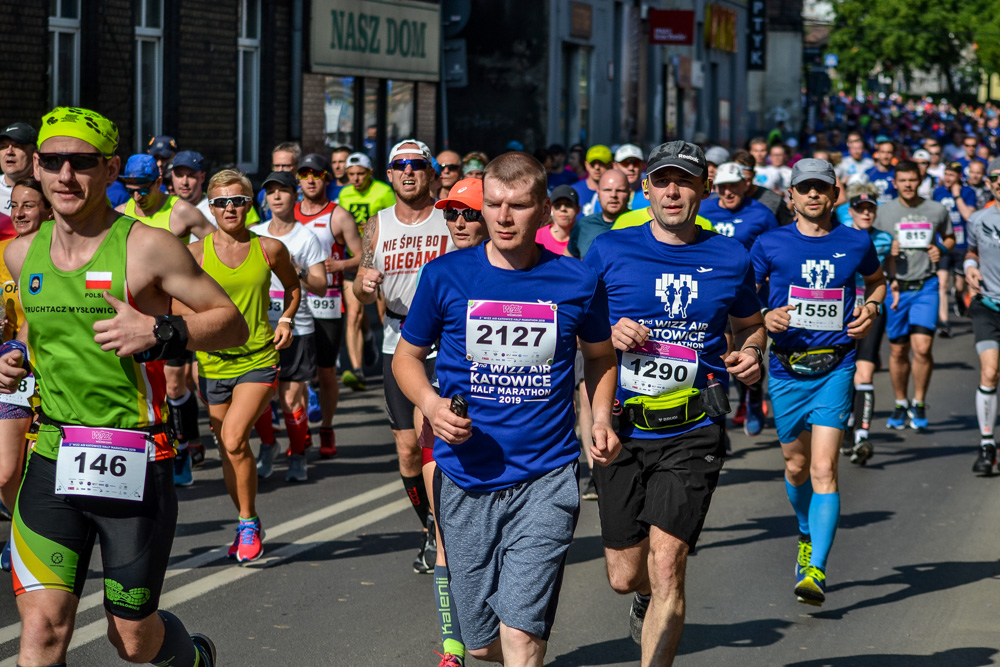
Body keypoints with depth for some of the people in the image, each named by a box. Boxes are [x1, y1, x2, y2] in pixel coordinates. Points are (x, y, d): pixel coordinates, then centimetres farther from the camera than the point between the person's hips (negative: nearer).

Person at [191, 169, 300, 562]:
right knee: (229, 450, 9)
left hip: (259, 359, -2)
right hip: (213, 362, 2)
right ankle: (248, 523, 28)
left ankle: (248, 524, -4)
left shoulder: (270, 249, -1)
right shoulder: (197, 252, -2)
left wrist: (286, 320, 4)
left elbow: (293, 286, 18)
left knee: (234, 439, -19)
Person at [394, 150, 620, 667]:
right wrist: (431, 404, -10)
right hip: (466, 481, 2)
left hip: (545, 481, -2)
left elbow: (599, 355, 18)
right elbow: (407, 356, 11)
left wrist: (602, 419, 1)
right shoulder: (446, 276, -1)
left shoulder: (577, 282, -1)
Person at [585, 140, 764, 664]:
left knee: (666, 566, -15)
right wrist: (610, 335, -13)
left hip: (691, 432, -1)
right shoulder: (609, 251, 1)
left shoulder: (731, 259, 5)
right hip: (621, 429, 1)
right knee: (624, 576, 10)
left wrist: (751, 355, -2)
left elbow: (749, 325, 21)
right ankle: (650, 597, 47)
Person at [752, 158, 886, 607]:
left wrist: (871, 309, 3)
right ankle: (807, 536, 43)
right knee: (796, 467, 14)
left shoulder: (856, 243, 3)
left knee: (823, 470, -13)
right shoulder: (770, 245, 0)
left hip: (835, 369, -1)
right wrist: (763, 320, -12)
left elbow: (877, 281, 23)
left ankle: (816, 571, -15)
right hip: (786, 370, 1)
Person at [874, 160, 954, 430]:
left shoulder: (936, 210, 4)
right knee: (898, 350, 7)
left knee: (922, 347, -13)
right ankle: (900, 404, 24)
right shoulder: (883, 211, 3)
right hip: (895, 285, 1)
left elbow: (949, 237, 19)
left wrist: (942, 250, -3)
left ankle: (919, 403, 4)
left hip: (926, 286, -1)